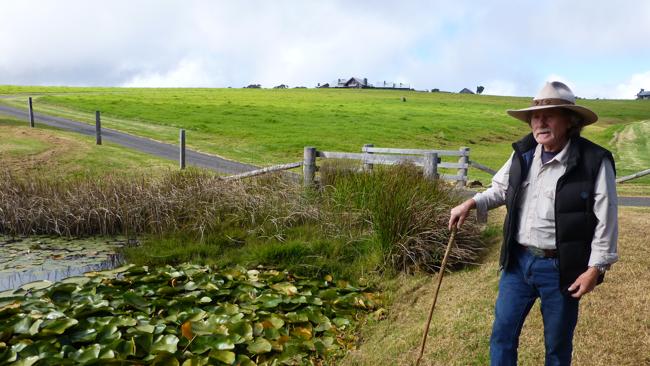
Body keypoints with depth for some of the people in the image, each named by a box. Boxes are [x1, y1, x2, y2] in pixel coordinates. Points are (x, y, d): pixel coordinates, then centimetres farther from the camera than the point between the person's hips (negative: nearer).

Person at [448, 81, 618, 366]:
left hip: (561, 269, -4)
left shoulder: (595, 162, -15)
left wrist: (595, 268, -11)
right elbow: (500, 189, 14)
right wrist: (471, 203, -1)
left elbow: (606, 221, -10)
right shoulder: (523, 154, -1)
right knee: (502, 334, 15)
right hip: (518, 261, 4)